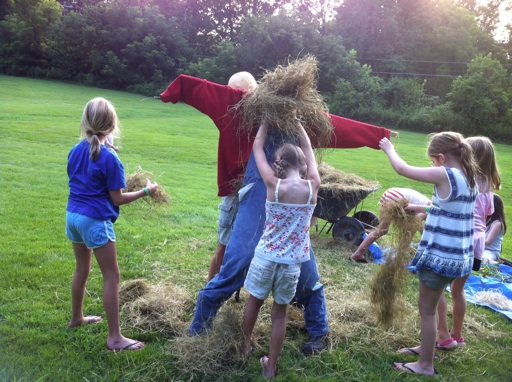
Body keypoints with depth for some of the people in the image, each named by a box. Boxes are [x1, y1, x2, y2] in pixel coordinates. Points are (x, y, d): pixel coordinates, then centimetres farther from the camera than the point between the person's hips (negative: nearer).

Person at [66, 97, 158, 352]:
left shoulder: (75, 151, 3)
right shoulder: (109, 158, -17)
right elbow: (117, 199, -12)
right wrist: (145, 191, -3)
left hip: (72, 215, 8)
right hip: (96, 220, -8)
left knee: (82, 269, 24)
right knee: (111, 276, 1)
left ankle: (77, 318, 41)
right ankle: (115, 337, 5)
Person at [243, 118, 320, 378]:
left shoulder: (274, 185, -14)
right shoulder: (313, 186, -9)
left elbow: (257, 147, 0)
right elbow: (307, 149, 8)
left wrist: (266, 121, 11)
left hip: (266, 256, -1)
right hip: (292, 262, 1)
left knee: (254, 302, 21)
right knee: (279, 312, 15)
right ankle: (270, 367, 25)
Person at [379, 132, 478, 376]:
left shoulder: (445, 175, -19)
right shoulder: (469, 179, 7)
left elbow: (402, 169, -10)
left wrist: (389, 149, 6)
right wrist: (421, 208, 17)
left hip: (440, 256, -9)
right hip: (459, 256, 9)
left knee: (427, 308, 6)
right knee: (430, 304, 25)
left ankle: (426, 365, 19)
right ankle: (426, 347, 42)